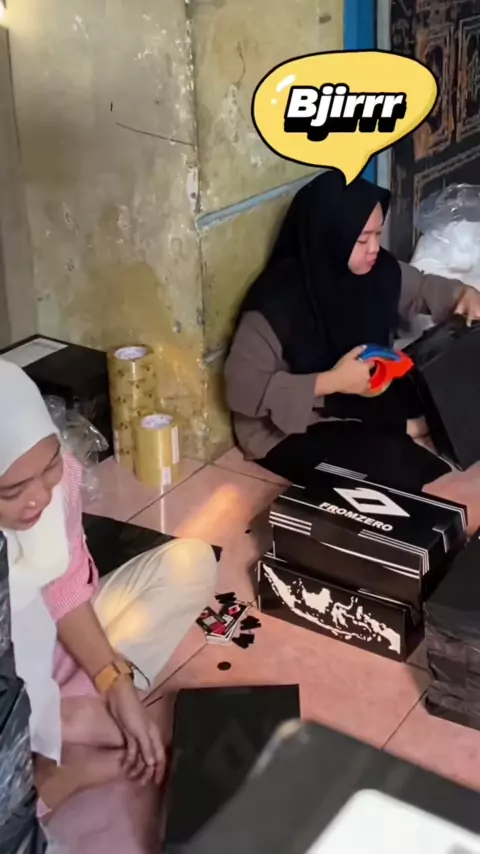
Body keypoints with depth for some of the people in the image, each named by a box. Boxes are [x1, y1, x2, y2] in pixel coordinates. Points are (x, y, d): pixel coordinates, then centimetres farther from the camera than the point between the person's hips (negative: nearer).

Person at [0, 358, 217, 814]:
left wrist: (117, 685, -9)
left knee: (189, 563, -1)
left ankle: (73, 715, -9)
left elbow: (66, 589, -4)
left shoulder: (57, 476, -19)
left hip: (53, 652, 6)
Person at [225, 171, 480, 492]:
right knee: (396, 468, -25)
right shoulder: (277, 301, -27)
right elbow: (243, 389, -27)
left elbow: (423, 288, 13)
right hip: (291, 430, -6)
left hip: (363, 402, 7)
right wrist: (331, 381, -31)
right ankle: (402, 432, -1)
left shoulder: (379, 271, -8)